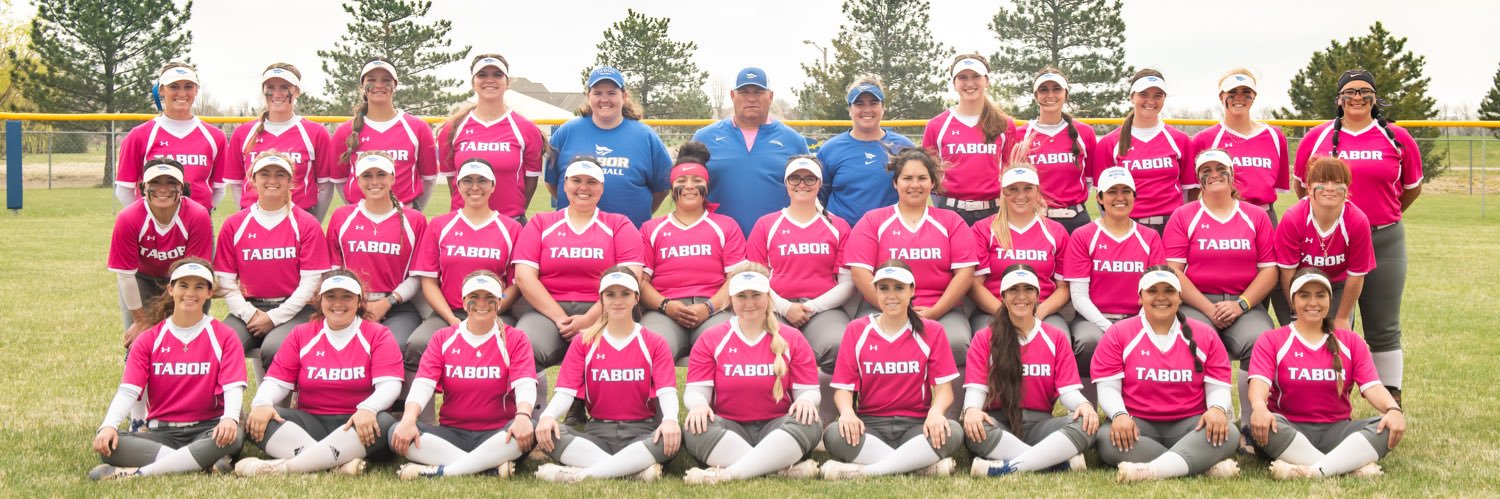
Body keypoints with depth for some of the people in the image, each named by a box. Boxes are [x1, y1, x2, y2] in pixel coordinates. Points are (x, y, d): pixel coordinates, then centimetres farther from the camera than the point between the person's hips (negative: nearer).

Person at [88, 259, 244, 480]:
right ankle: (205, 462, -32)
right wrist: (108, 425, -22)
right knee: (107, 443, -26)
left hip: (207, 430, -2)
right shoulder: (149, 340, 10)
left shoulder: (223, 336, 4)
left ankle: (138, 472, -33)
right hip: (161, 433, 2)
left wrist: (230, 417, -32)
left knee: (233, 435, -37)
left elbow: (233, 387, -9)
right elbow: (128, 390, -2)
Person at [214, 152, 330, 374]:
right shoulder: (234, 225, 8)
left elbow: (310, 282, -4)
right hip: (248, 308, 2)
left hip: (293, 309, -2)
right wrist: (250, 314, -10)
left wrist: (273, 317, -10)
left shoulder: (307, 224, 0)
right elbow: (226, 281, 5)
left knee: (273, 349, -32)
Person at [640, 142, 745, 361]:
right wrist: (666, 305, -8)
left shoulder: (726, 226, 21)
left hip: (714, 310, 0)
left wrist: (709, 307, -10)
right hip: (665, 312, 0)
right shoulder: (651, 229, 23)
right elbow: (641, 279, 12)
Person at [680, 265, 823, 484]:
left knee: (809, 423, -31)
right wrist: (699, 405, -23)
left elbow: (809, 391, 5)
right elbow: (696, 390, 3)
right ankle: (787, 469, -38)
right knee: (696, 428, -31)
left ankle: (727, 474, -39)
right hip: (729, 429, 0)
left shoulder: (792, 339, 8)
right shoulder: (710, 340, 8)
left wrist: (805, 401, -21)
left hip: (776, 429, 0)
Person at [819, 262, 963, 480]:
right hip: (870, 424, 0)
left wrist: (936, 412, -25)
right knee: (834, 434, -32)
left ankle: (865, 471, -29)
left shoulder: (931, 331, 6)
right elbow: (843, 388, 2)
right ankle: (926, 465, -29)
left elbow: (944, 388, -1)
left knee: (952, 432, -32)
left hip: (916, 425, 0)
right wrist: (847, 411, -22)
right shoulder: (857, 330, 7)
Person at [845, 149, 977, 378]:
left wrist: (934, 312, -8)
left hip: (942, 310, 1)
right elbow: (860, 272, 0)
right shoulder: (872, 221, 11)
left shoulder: (951, 221, 14)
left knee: (957, 343, -31)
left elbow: (965, 273, 4)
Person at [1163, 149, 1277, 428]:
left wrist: (1241, 304, -9)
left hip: (1245, 305, 2)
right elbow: (1172, 270, -1)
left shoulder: (1256, 217, 13)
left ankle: (1252, 426, -14)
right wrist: (1209, 308, -11)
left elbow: (1269, 269, 7)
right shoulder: (1183, 217, 8)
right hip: (1196, 305, -1)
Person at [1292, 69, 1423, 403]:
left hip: (1385, 241, 0)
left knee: (1384, 329, 6)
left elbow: (1413, 188, 15)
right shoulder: (1318, 138, 3)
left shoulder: (1397, 138, 3)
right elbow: (1302, 187, 13)